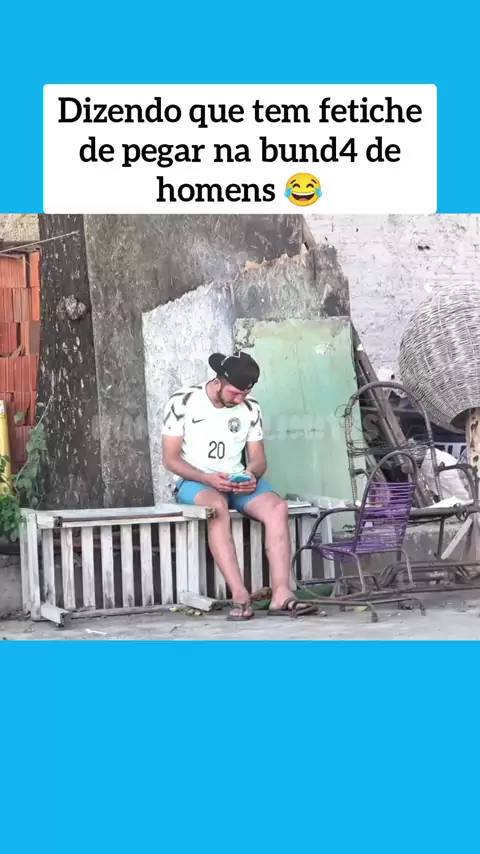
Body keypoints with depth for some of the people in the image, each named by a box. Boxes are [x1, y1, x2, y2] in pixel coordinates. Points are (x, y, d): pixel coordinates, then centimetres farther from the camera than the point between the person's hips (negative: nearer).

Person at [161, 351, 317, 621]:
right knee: (218, 506, -39)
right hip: (194, 481, -4)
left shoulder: (251, 408, 4)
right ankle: (241, 597, -43)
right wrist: (207, 478, -23)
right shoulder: (182, 403, -8)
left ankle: (281, 595, -35)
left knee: (277, 507, -26)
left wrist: (251, 475, -17)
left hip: (238, 482, 4)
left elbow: (258, 458, 8)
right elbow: (171, 459, -7)